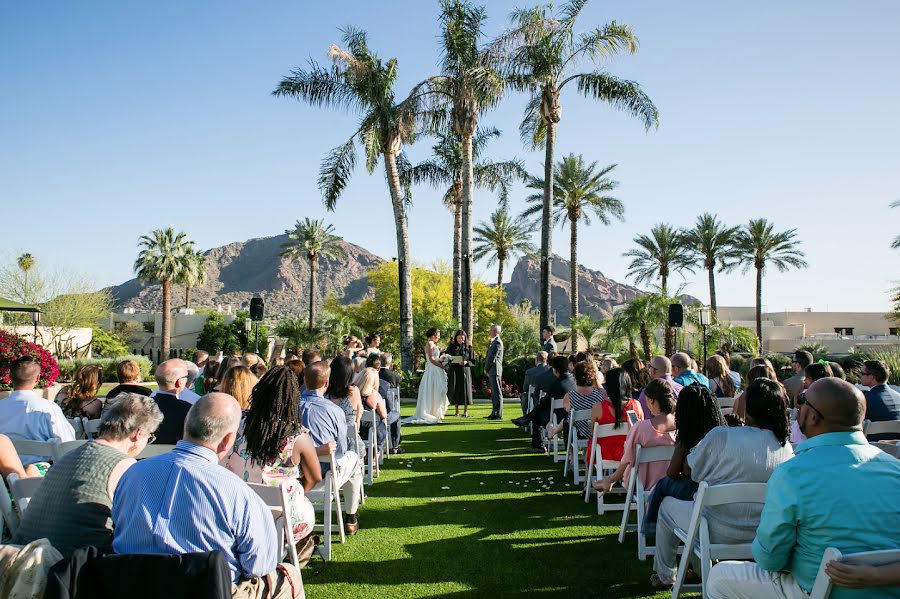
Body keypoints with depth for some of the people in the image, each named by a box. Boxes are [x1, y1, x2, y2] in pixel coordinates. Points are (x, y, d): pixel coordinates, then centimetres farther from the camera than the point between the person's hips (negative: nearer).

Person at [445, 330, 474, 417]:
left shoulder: (469, 347, 1)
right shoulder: (451, 347, 4)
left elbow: (472, 361, 1)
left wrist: (466, 362, -19)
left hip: (465, 371, -1)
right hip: (454, 371, 1)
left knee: (465, 390, -1)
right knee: (454, 390, 4)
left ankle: (465, 411, 10)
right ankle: (456, 411, 15)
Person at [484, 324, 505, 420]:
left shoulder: (498, 342, -13)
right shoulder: (494, 342, 19)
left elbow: (493, 358, -16)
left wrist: (486, 369, -8)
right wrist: (487, 369, 12)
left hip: (495, 370, -10)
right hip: (491, 371, 10)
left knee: (497, 392, -8)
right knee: (494, 393, 13)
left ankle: (499, 414, -6)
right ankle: (494, 413, 18)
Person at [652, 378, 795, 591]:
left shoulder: (721, 436, -26)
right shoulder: (786, 448, -10)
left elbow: (691, 471, -11)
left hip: (720, 531, -5)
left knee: (667, 505, 23)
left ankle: (664, 575, 34)